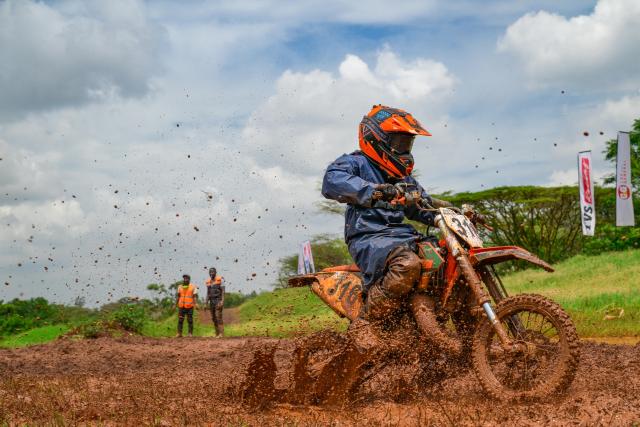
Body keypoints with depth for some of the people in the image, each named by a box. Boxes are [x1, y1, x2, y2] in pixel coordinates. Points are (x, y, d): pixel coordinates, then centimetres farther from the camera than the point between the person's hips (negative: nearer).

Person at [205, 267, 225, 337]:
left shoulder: (220, 280, -7)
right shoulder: (208, 282, 11)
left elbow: (223, 291, -11)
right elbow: (208, 294, 14)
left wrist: (222, 301, -22)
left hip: (218, 301, -6)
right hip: (212, 302, 6)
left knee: (218, 317, -16)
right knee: (213, 318, 5)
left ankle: (221, 333, -17)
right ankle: (217, 333, 13)